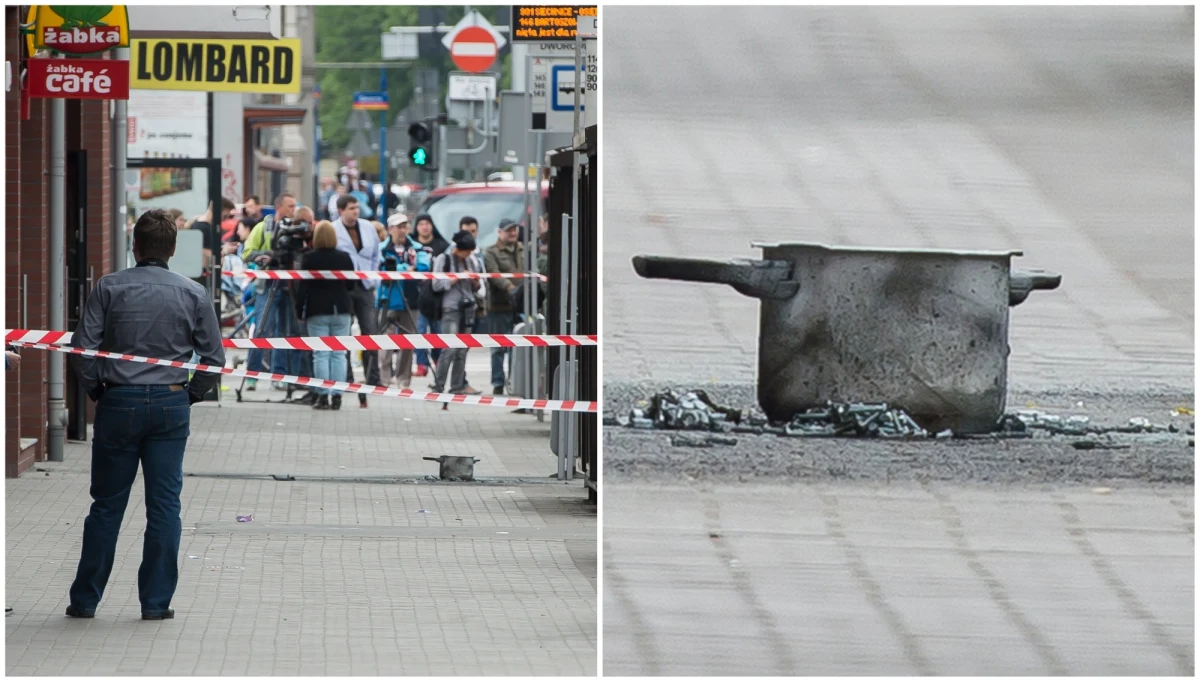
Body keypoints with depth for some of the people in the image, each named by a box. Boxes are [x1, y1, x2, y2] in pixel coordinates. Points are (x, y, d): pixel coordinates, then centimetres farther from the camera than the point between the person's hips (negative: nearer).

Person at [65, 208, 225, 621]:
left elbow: (83, 346, -6)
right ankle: (156, 602, 5)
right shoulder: (193, 294, 1)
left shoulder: (110, 288, -2)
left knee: (107, 505, 7)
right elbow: (213, 357, 2)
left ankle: (85, 599, 12)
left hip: (119, 402, 0)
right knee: (165, 505, 5)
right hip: (171, 403, 0)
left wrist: (94, 390, 7)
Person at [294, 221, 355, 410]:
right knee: (339, 354, 5)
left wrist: (299, 309, 2)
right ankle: (336, 396, 1)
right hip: (341, 310, 2)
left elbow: (302, 287, -7)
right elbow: (351, 285, 7)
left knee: (321, 354, -1)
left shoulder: (309, 259, -6)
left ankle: (323, 396, -6)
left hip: (317, 311, -2)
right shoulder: (345, 258, 1)